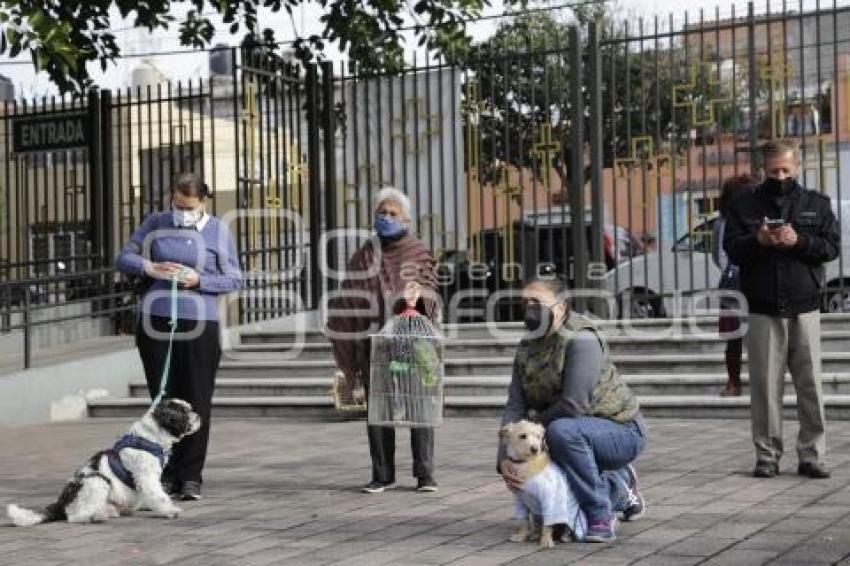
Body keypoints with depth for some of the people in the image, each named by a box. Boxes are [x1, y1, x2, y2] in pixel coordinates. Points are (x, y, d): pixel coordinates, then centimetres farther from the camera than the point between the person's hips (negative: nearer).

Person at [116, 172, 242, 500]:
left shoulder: (218, 232, 3)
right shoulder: (154, 224, 8)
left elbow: (234, 279, 2)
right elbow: (123, 259, 9)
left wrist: (198, 280, -14)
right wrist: (151, 268, -10)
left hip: (199, 326, -2)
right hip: (155, 323, 2)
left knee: (196, 402, -2)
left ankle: (191, 476, 4)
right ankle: (167, 475, 9)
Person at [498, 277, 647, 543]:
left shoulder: (581, 340, -23)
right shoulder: (526, 348, 2)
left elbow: (572, 406, -30)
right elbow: (515, 406, -6)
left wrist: (535, 421, -12)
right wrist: (504, 458, -20)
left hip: (623, 431, -9)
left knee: (563, 430, -36)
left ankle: (601, 519, -24)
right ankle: (619, 485, 30)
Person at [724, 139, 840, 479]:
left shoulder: (816, 204, 11)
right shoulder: (744, 206, 10)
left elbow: (832, 246, 2)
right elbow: (732, 249, 3)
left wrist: (799, 241, -14)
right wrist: (757, 240, -17)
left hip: (805, 309, 0)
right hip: (762, 310, 0)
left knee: (810, 385, 0)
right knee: (765, 386, 0)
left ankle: (812, 455, 6)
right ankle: (767, 455, 7)